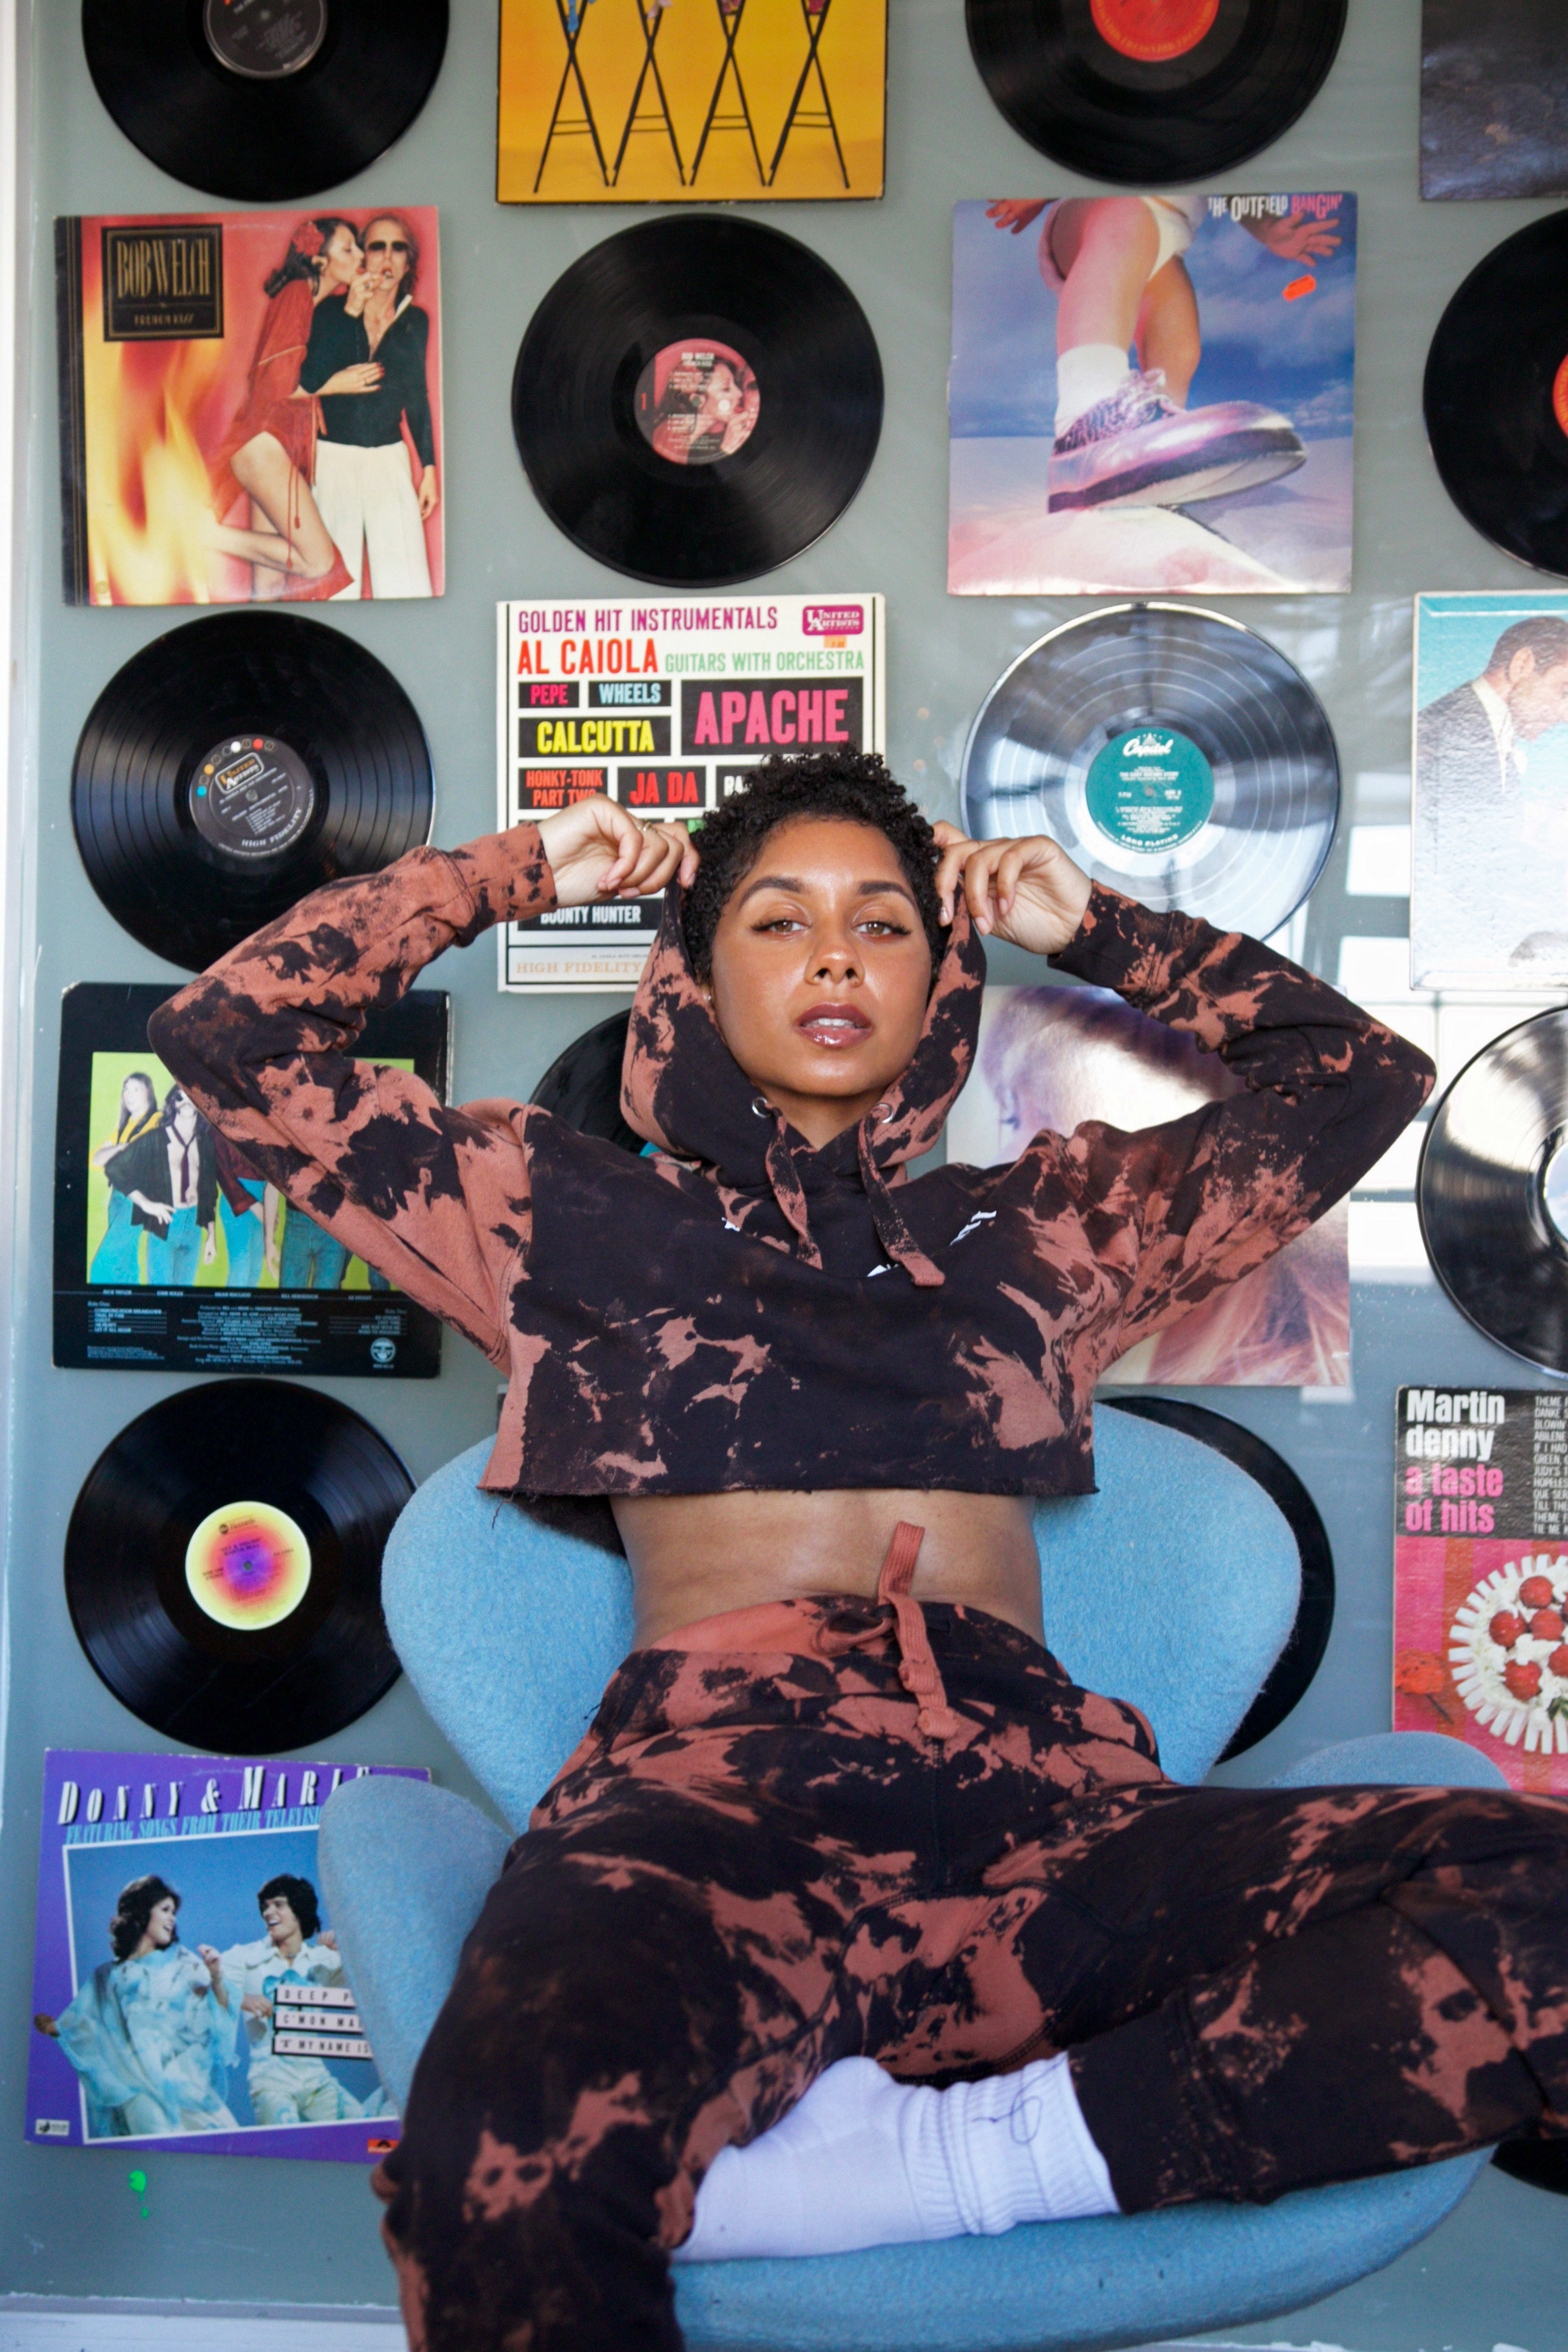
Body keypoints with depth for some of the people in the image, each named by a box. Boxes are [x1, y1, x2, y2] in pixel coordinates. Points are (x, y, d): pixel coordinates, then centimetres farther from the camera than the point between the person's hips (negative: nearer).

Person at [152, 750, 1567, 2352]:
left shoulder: (1035, 1228, 27)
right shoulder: (572, 1213, 21)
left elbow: (1358, 1074, 35)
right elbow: (234, 1031, 20)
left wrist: (1092, 932, 34)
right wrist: (511, 877, 26)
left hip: (1045, 1793, 4)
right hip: (720, 1783, -3)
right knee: (521, 2147, -41)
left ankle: (925, 2156, -26)